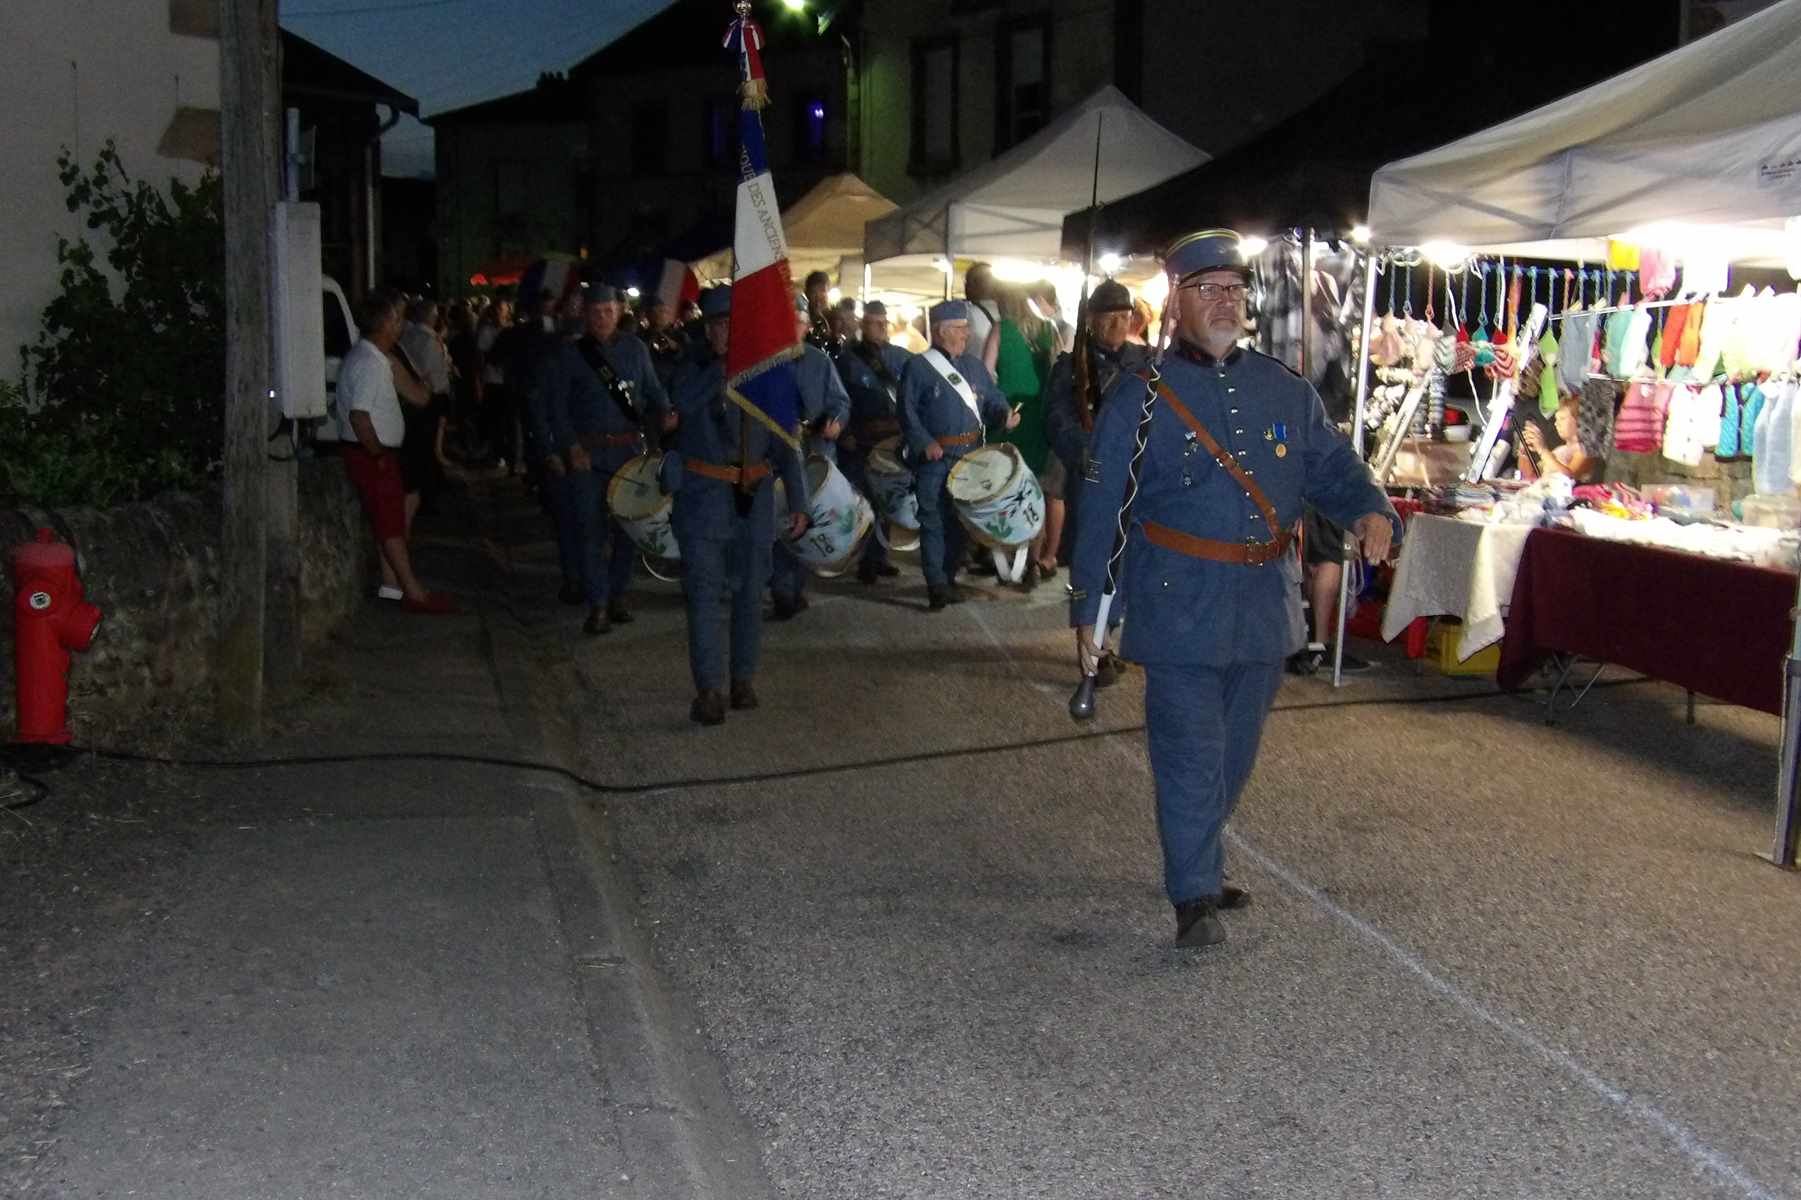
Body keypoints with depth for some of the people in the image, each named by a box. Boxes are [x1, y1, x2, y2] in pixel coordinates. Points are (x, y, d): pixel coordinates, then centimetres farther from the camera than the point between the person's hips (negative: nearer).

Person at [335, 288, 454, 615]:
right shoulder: (369, 364, -22)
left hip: (380, 454, 10)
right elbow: (359, 416, -28)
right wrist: (378, 454, -21)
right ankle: (414, 593, -3)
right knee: (391, 523, -6)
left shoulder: (375, 358, 12)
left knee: (390, 520, 15)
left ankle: (392, 582, 22)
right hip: (371, 455, -10)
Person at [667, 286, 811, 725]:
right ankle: (707, 690, -3)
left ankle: (744, 680, 23)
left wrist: (798, 502, 1)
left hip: (754, 498, 2)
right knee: (704, 593, -6)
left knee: (750, 591, 10)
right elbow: (683, 401, -27)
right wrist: (725, 364, -33)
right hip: (703, 497, -2)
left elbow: (786, 444, 5)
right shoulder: (693, 368, -2)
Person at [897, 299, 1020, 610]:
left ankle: (949, 577, 22)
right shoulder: (918, 368, -4)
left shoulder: (974, 365, 12)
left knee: (960, 520, 10)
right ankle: (937, 585, -1)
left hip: (970, 456, 5)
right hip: (935, 458, -5)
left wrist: (1005, 415, -9)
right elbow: (908, 412, -7)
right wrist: (925, 443, -18)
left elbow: (992, 400, 13)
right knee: (934, 522, -4)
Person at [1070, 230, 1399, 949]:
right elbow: (1099, 508, -2)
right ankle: (1195, 897, 3)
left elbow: (1333, 467, 13)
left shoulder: (1284, 391, 9)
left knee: (1235, 752, 16)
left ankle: (1197, 863, 34)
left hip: (1265, 607, 5)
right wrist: (1086, 609, -4)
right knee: (1190, 755, -6)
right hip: (1181, 610, -5)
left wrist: (1371, 510, -10)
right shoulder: (1140, 398, -4)